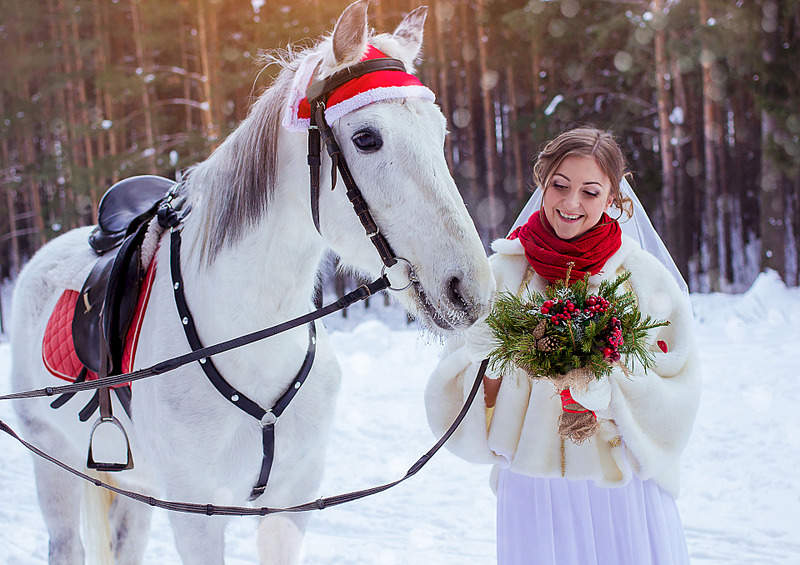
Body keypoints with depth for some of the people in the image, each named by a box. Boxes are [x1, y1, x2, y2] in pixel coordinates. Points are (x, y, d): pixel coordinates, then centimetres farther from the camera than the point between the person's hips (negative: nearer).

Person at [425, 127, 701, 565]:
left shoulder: (645, 275, -2)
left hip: (626, 489, 0)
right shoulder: (502, 272, 1)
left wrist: (608, 388, -23)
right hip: (531, 490, 1)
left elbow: (676, 392, -6)